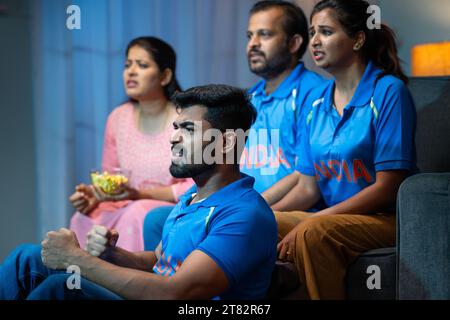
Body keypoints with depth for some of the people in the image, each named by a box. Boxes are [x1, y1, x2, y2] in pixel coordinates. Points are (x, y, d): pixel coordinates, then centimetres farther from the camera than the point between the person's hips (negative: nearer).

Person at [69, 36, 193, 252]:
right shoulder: (118, 118, 7)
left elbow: (196, 186, -13)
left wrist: (140, 194, -21)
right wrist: (95, 195, -9)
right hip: (126, 209, 5)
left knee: (137, 214, -34)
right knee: (85, 219, -23)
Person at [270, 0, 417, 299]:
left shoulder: (388, 91, -9)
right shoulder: (317, 100, 12)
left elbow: (387, 188, -14)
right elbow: (308, 187, 12)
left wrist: (305, 225, -19)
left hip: (386, 219, -6)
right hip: (332, 217, 6)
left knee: (314, 232, -33)